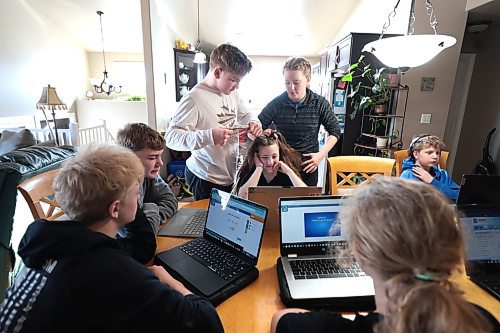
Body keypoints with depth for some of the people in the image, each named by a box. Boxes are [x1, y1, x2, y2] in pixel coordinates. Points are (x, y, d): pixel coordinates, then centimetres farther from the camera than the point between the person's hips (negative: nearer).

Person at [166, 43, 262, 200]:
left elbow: (245, 114, 20)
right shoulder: (194, 98, -20)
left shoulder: (232, 93, 4)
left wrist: (253, 122, -5)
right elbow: (171, 137, -25)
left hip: (230, 175, 8)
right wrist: (209, 136, -38)